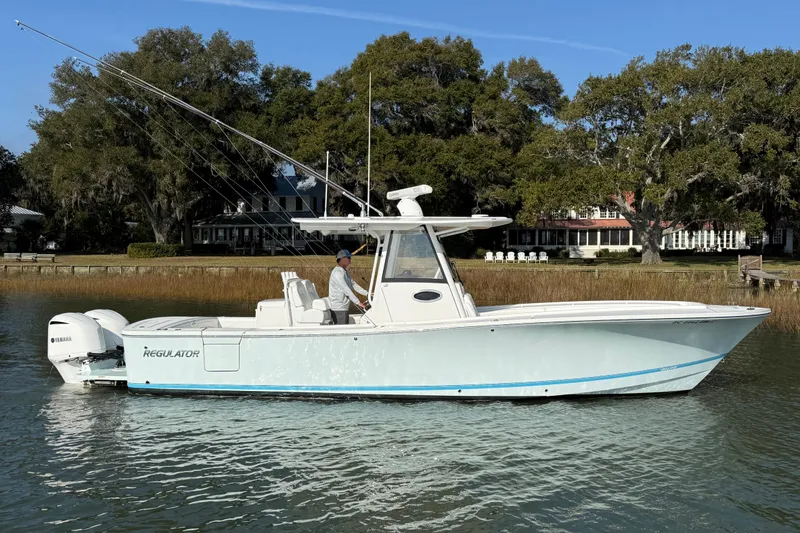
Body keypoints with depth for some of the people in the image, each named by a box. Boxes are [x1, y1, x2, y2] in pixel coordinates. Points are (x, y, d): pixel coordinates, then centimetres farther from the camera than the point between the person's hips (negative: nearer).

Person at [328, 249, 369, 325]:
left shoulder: (345, 272, 15)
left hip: (345, 307, 10)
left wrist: (367, 294, 12)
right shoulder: (337, 273, -18)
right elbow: (346, 289, -24)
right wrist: (358, 302, -26)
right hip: (338, 309, -10)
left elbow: (353, 285, 19)